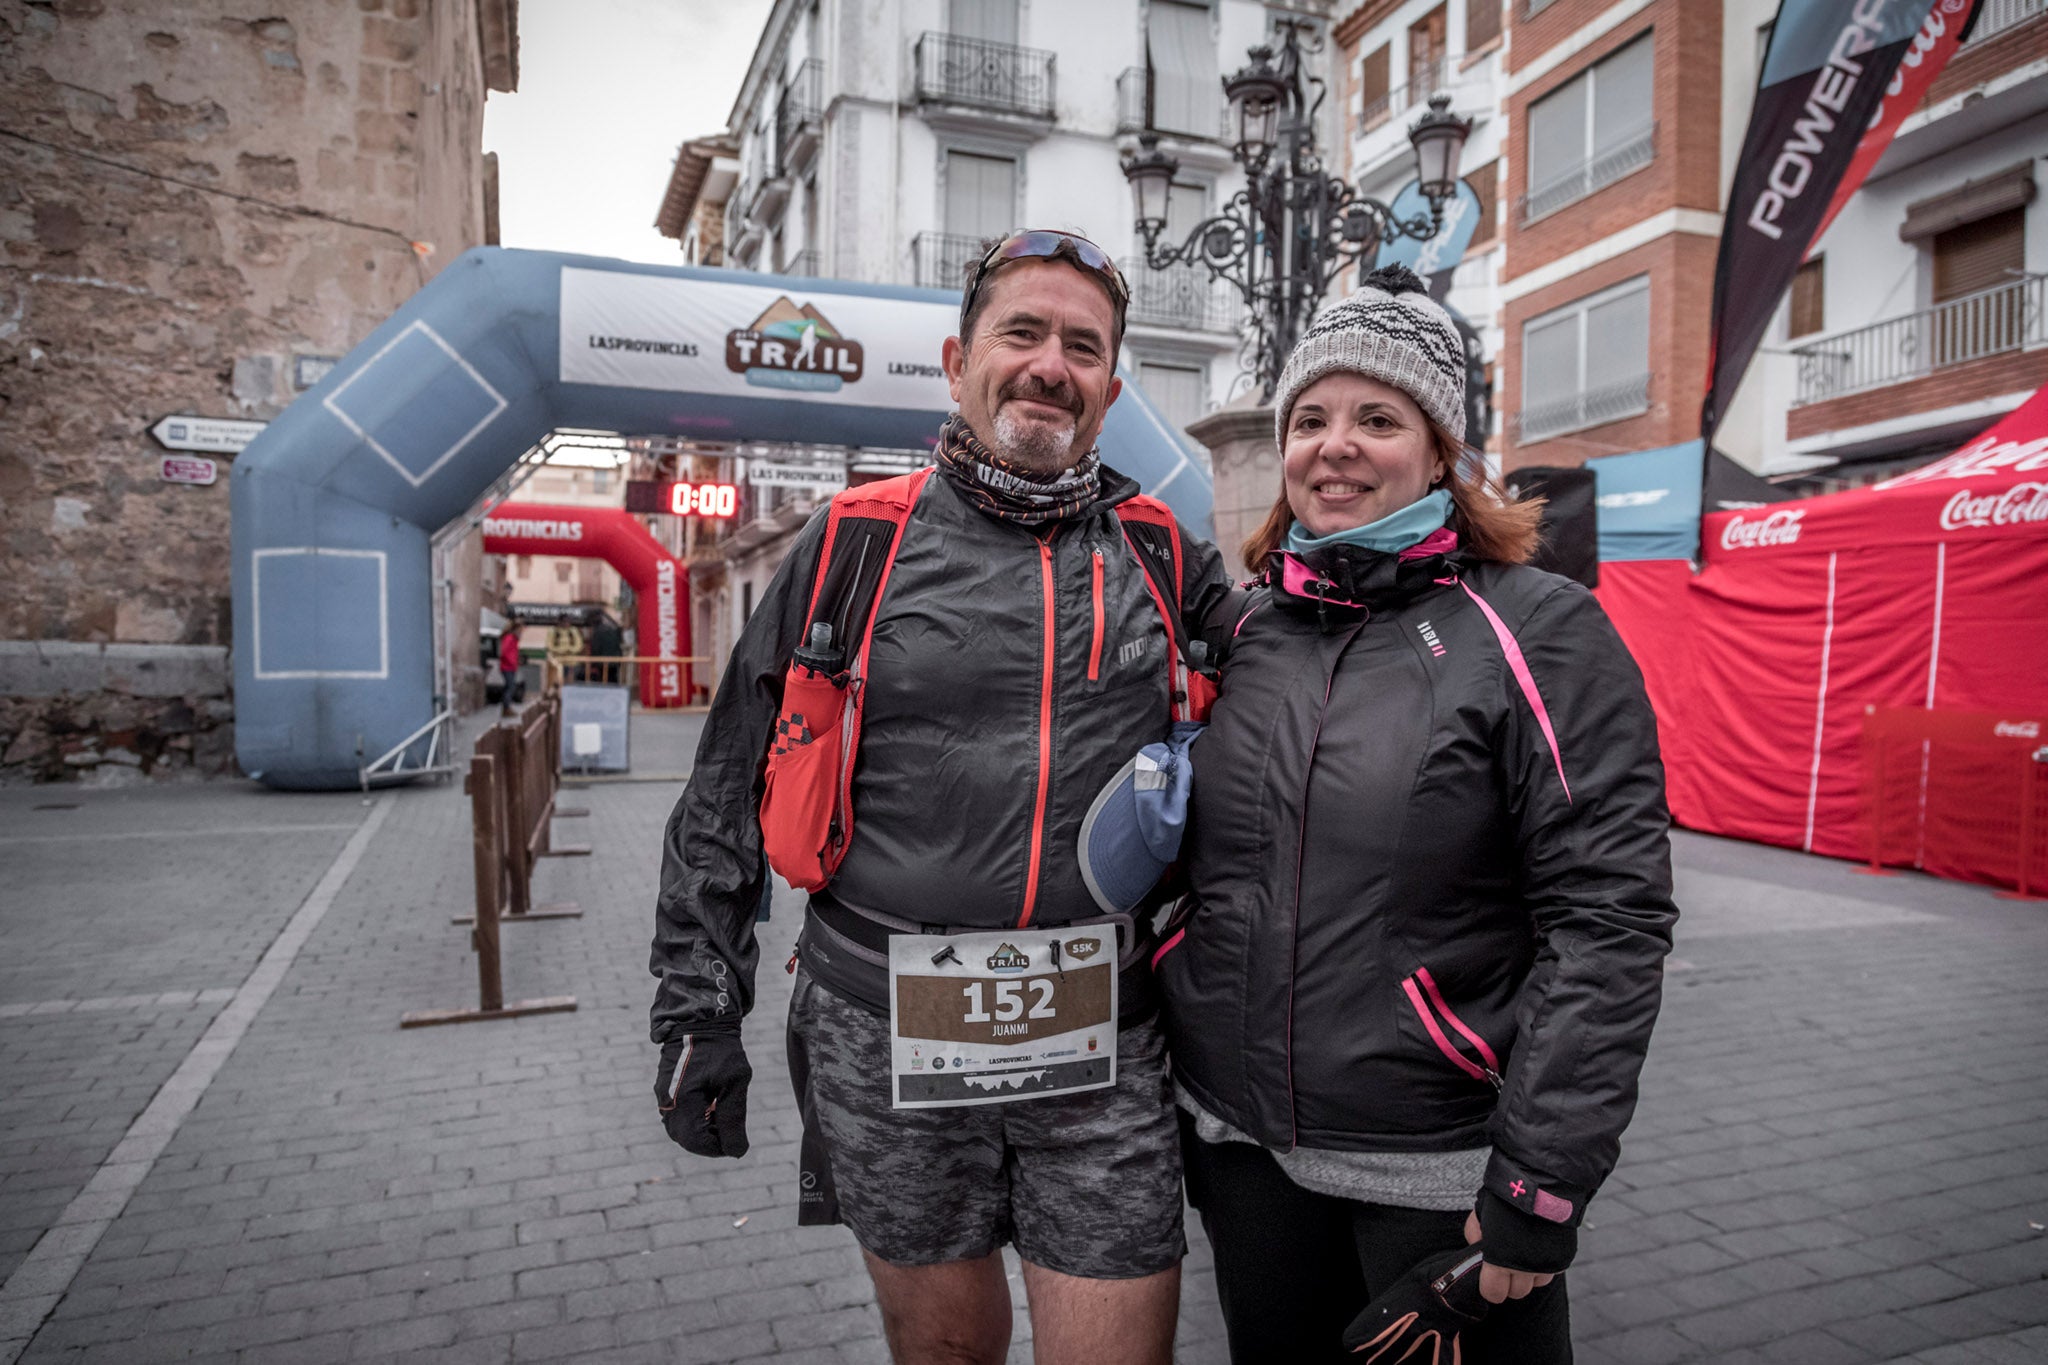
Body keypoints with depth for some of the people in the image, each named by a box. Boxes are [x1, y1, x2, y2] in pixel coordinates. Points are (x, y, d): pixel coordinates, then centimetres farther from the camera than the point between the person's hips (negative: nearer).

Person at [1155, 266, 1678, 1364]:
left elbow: (1607, 920, -13)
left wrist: (1545, 1177, -16)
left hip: (1441, 1168, -4)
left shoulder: (1539, 634, -9)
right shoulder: (1243, 634, 4)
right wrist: (1179, 1095, 14)